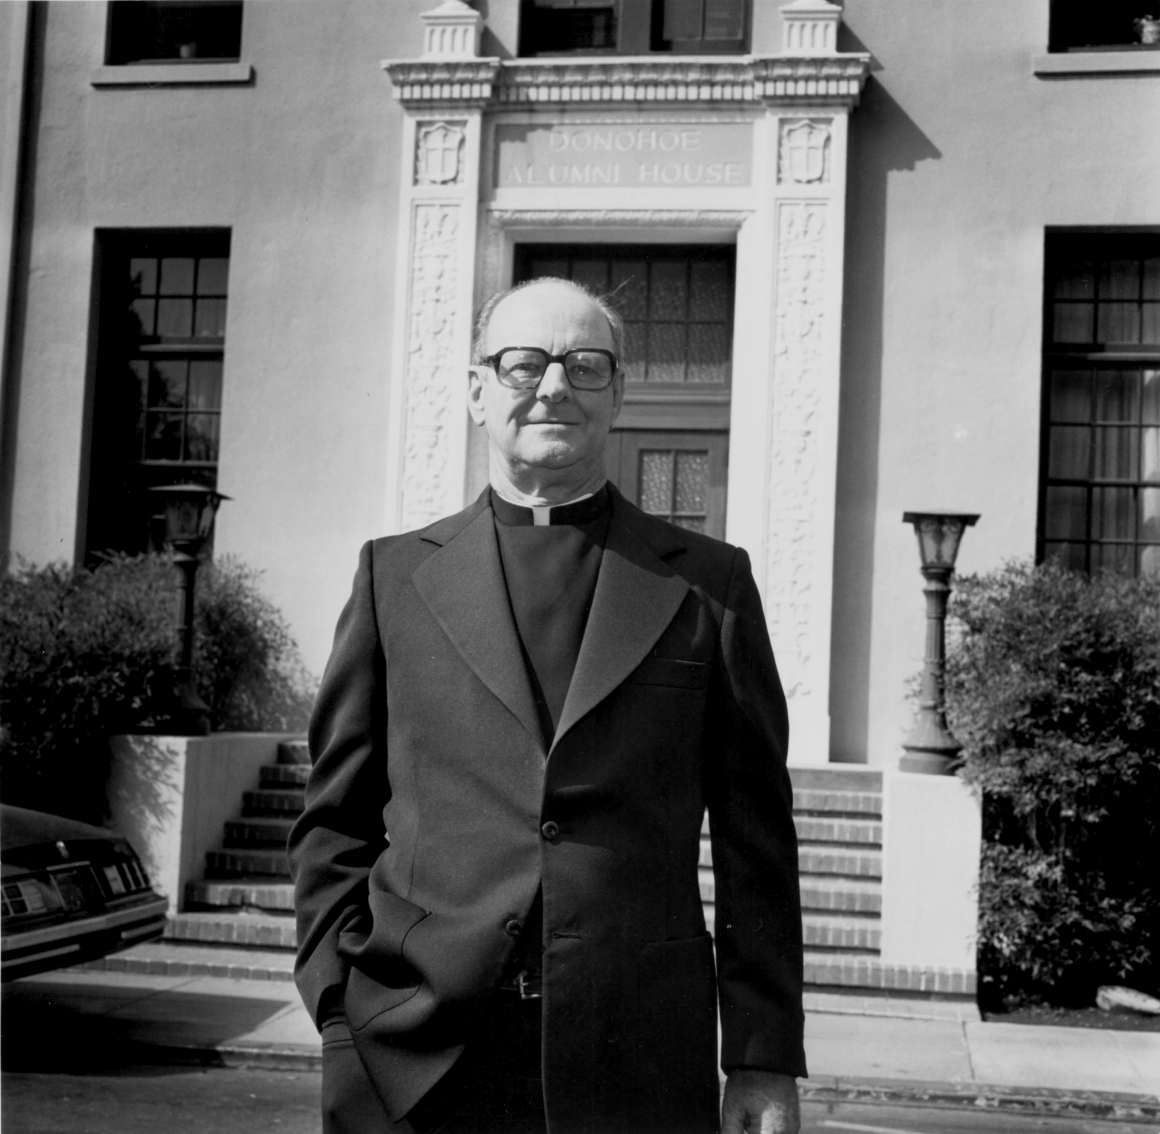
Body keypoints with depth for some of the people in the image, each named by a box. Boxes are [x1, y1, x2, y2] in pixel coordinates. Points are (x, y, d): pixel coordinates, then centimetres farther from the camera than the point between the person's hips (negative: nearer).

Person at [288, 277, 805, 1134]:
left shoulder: (709, 581, 6)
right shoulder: (395, 574, 7)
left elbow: (756, 841, 5)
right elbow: (335, 822, 8)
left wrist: (765, 1057, 1)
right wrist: (342, 1015, -1)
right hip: (413, 1059, 1)